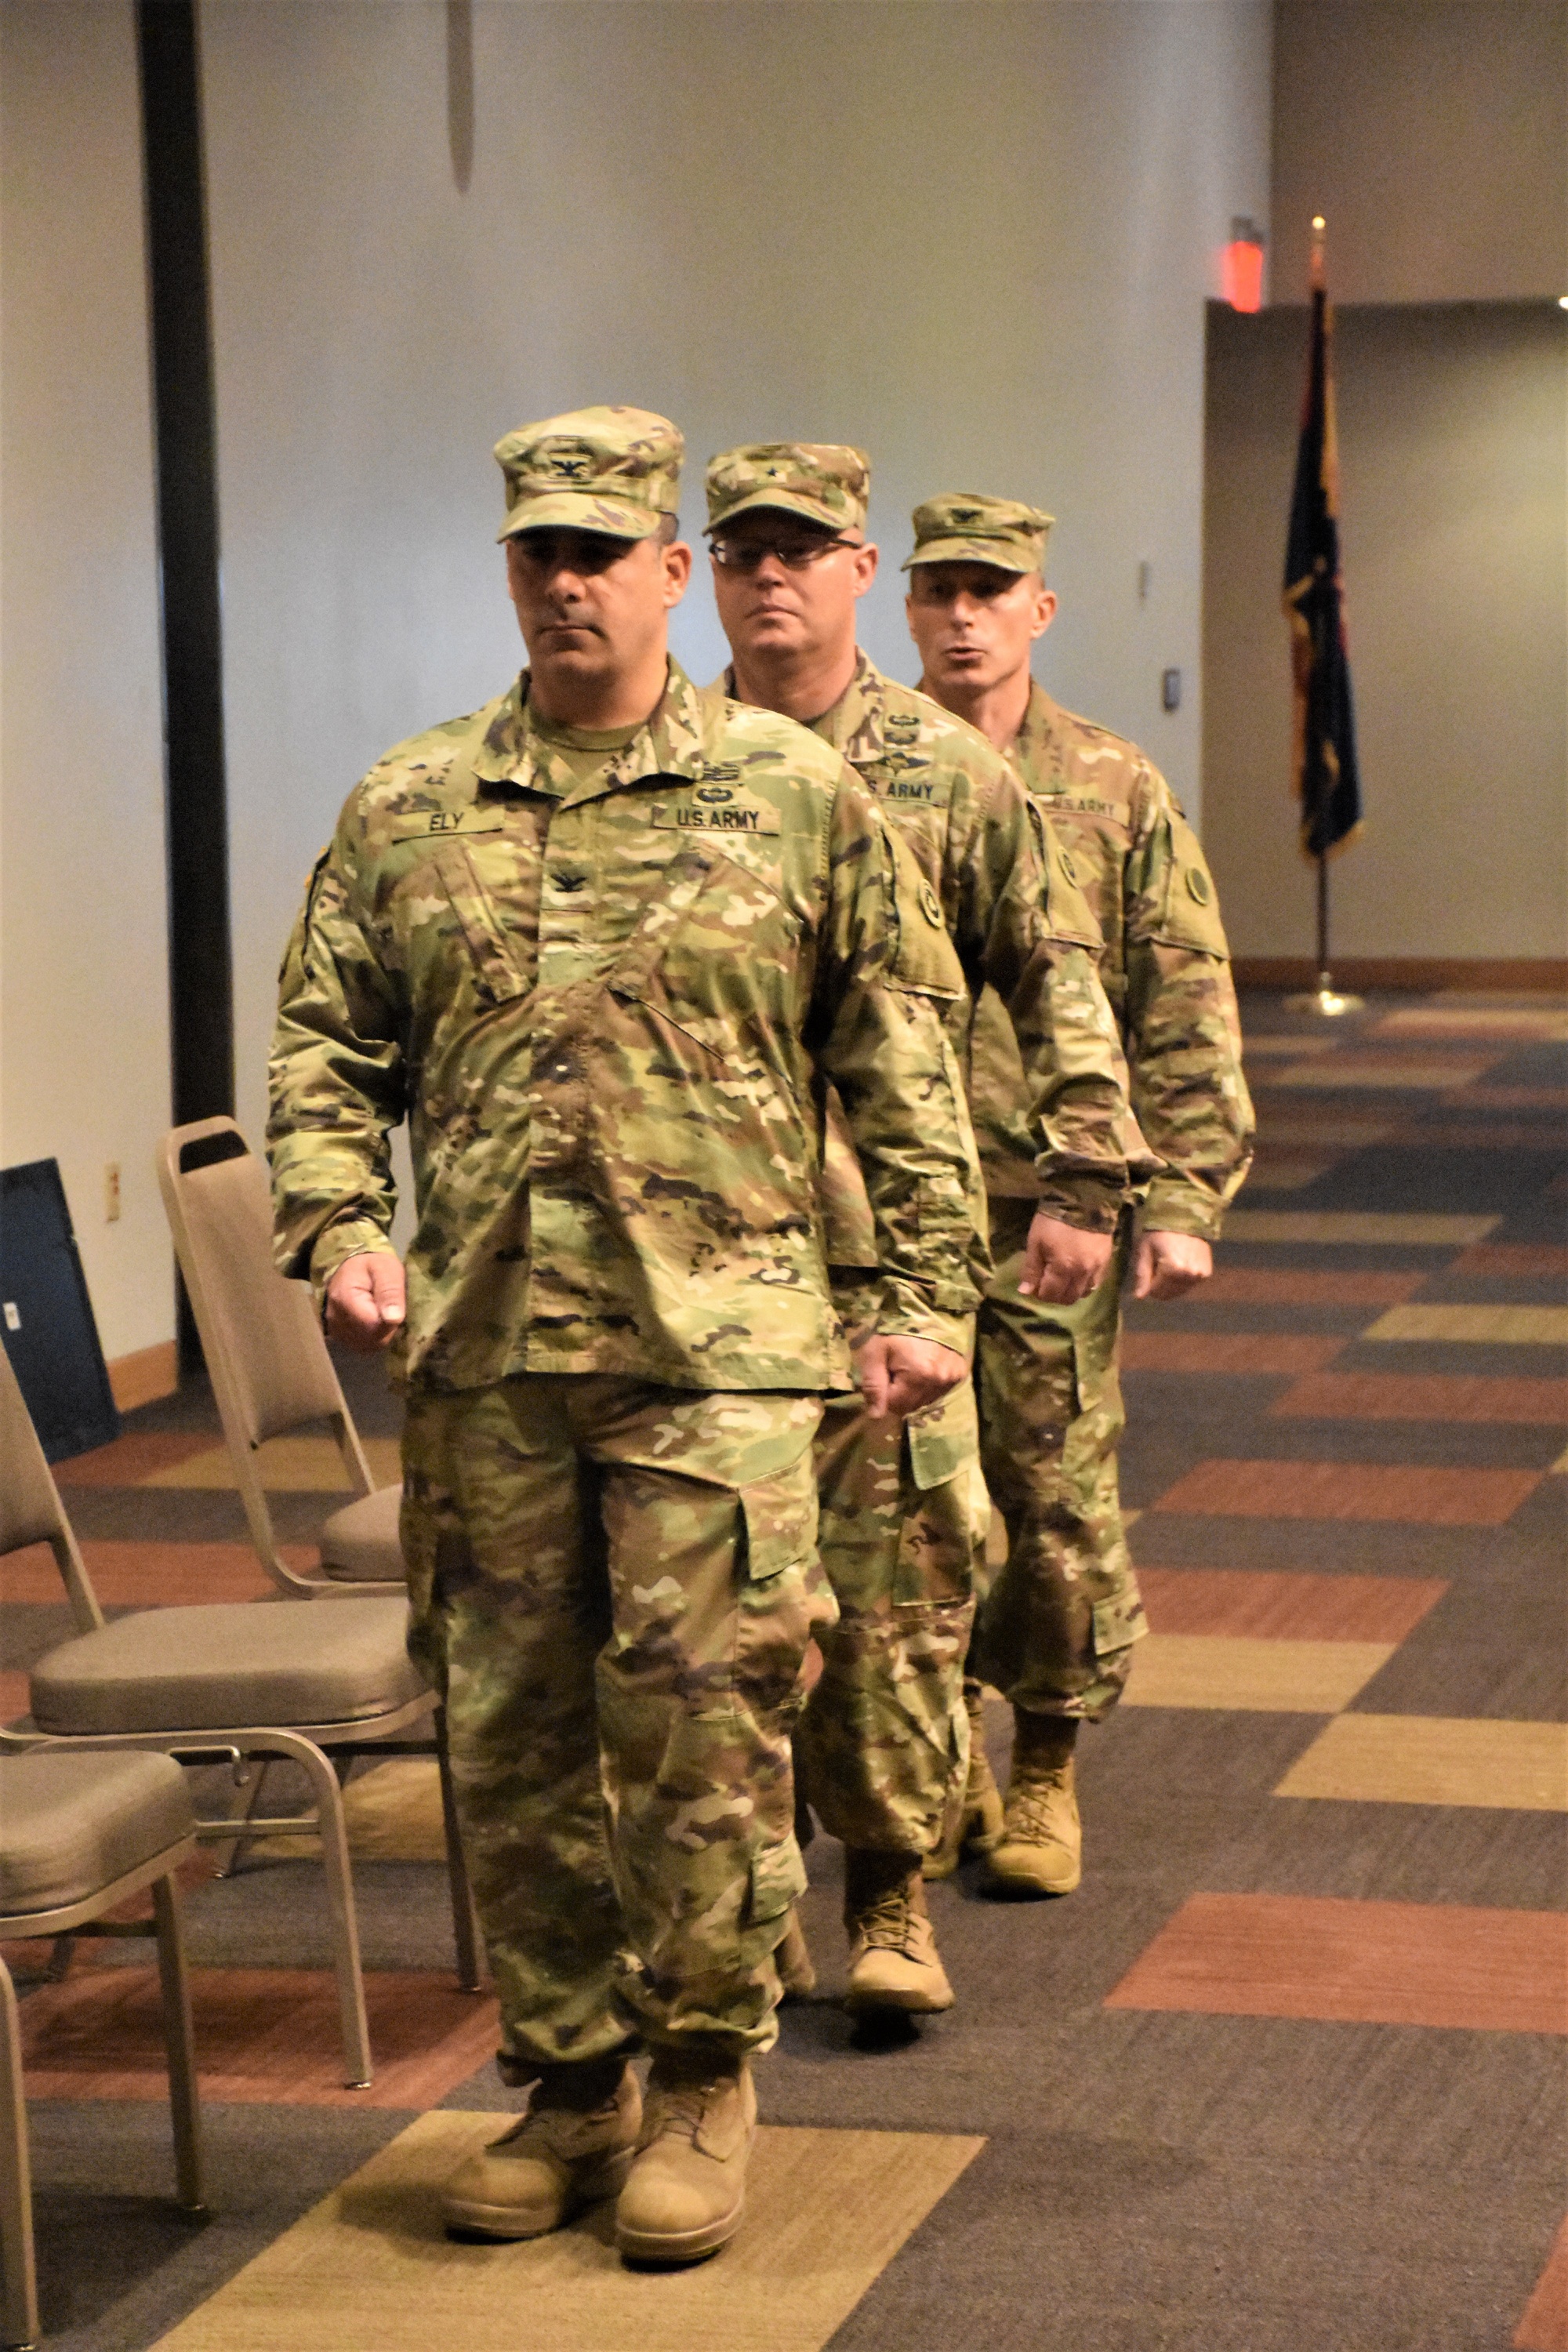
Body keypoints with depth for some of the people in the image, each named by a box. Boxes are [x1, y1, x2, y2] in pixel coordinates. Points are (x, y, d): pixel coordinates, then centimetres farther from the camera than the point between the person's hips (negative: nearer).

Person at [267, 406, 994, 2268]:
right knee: (510, 1731, 8)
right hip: (480, 1346, 3)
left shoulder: (795, 796, 4)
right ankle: (565, 2082, 23)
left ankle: (704, 2083, 14)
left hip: (716, 1344, -3)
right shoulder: (410, 808, 10)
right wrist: (337, 1222, -3)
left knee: (705, 1722, -4)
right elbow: (325, 1041, 13)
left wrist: (929, 1289, 1)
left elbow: (900, 1062, 6)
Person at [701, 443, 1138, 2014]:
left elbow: (1061, 986, 7)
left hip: (890, 1240, -1)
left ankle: (891, 1893, 10)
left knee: (895, 1573, -1)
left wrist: (1079, 1181, 2)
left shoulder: (950, 773, 4)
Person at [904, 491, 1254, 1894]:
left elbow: (1185, 1014, 3)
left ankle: (1047, 1772, 20)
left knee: (1060, 1502, 3)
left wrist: (1181, 1198, -4)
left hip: (1054, 1213, 0)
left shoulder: (1114, 791, 3)